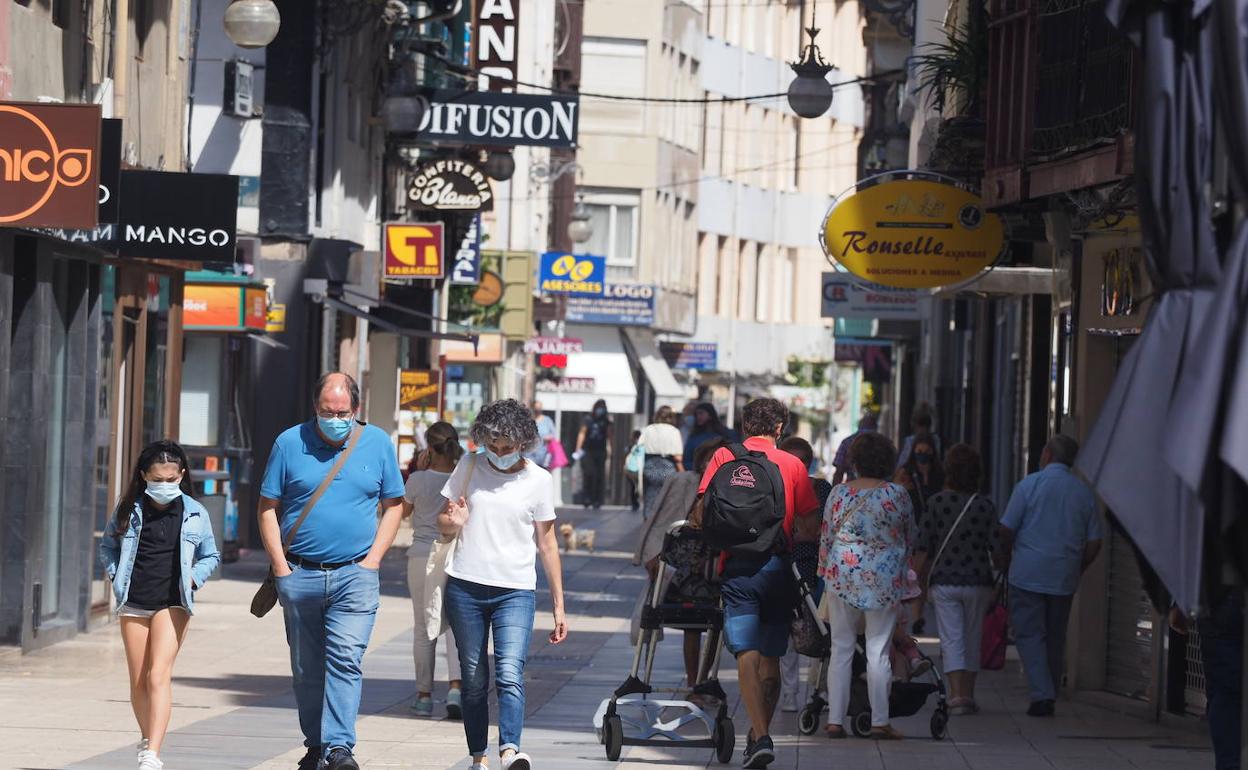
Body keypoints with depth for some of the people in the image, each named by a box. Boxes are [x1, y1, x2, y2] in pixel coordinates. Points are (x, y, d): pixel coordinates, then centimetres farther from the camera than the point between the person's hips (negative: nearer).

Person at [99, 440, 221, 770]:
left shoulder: (195, 513, 1)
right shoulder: (128, 510, 2)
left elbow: (211, 556, 15)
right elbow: (107, 545, 17)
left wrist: (193, 578, -2)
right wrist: (116, 575, 2)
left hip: (173, 603, -2)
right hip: (133, 602, 3)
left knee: (159, 675, -15)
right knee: (138, 681, 8)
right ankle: (147, 740, 27)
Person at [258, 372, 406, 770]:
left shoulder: (378, 443, 4)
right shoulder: (289, 443, 1)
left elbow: (393, 505, 10)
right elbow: (268, 508, 5)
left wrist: (373, 559, -1)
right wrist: (280, 566, -4)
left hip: (355, 575, -1)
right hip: (300, 574, 1)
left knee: (345, 658, -15)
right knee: (306, 668, 9)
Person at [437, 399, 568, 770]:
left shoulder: (538, 480, 2)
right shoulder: (469, 467, 5)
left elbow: (547, 544, 8)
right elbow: (443, 523, 14)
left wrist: (559, 607, 7)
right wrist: (454, 522, -13)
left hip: (516, 591, -2)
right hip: (465, 588, 2)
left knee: (510, 674, -20)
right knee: (474, 680, 5)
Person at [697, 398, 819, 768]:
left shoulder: (724, 457, 5)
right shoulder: (793, 465, 7)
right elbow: (809, 522, 3)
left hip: (737, 566, -2)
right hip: (779, 566, 2)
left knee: (747, 654, -9)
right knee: (771, 657, 14)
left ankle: (760, 737, -23)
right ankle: (761, 733, 24)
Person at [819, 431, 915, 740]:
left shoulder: (839, 493, -2)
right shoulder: (898, 494, -3)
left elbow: (826, 537, 3)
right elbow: (910, 538, 8)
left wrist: (825, 574, 15)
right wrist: (902, 568, 24)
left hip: (842, 576, 1)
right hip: (885, 580, -1)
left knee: (841, 648, 7)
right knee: (878, 650, 3)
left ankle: (835, 719, 6)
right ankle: (880, 721, 3)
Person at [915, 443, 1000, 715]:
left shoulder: (936, 502, -4)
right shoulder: (985, 506, -3)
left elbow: (923, 549, -4)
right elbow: (997, 549, -3)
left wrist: (923, 581, 7)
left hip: (943, 581, -1)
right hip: (977, 581, 1)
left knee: (951, 640, -1)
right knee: (972, 639, 13)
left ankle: (956, 696, -14)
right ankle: (968, 695, 18)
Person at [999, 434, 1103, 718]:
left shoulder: (1030, 485, -6)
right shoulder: (1084, 492, 5)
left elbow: (1006, 530, -6)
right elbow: (1094, 542, 7)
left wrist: (1009, 557, 12)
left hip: (1028, 574, -4)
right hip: (1064, 578, 4)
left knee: (1029, 634, -2)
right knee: (1055, 638, 13)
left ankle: (1042, 695, -14)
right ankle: (1050, 694, 16)